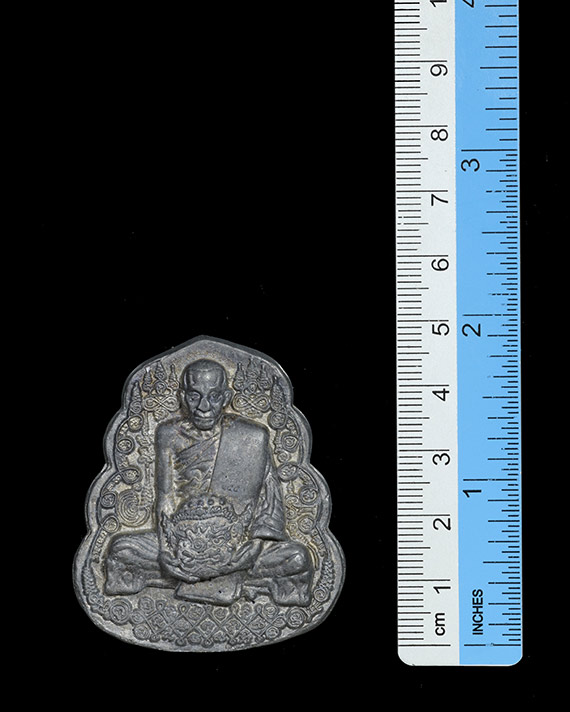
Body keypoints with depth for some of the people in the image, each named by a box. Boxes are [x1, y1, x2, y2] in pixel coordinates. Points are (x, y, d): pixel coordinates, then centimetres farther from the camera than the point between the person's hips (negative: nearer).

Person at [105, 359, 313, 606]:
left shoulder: (253, 437, -5)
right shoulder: (169, 435, 0)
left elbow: (268, 492, 1)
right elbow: (165, 499, 0)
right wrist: (166, 548, -11)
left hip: (236, 541, -2)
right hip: (182, 542, 2)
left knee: (298, 558, -23)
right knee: (120, 550, -18)